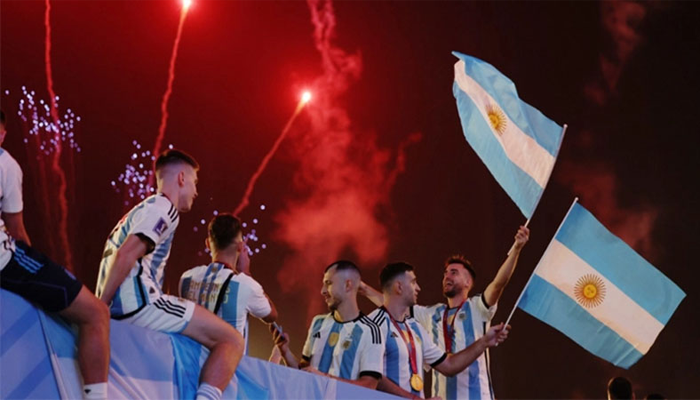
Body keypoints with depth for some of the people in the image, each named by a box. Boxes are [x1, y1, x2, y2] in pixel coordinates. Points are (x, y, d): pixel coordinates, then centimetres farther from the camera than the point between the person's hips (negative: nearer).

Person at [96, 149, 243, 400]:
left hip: (120, 308, 10)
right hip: (139, 302, -10)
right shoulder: (164, 208, -3)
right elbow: (125, 256, -16)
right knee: (231, 340, -9)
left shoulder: (141, 210, 29)